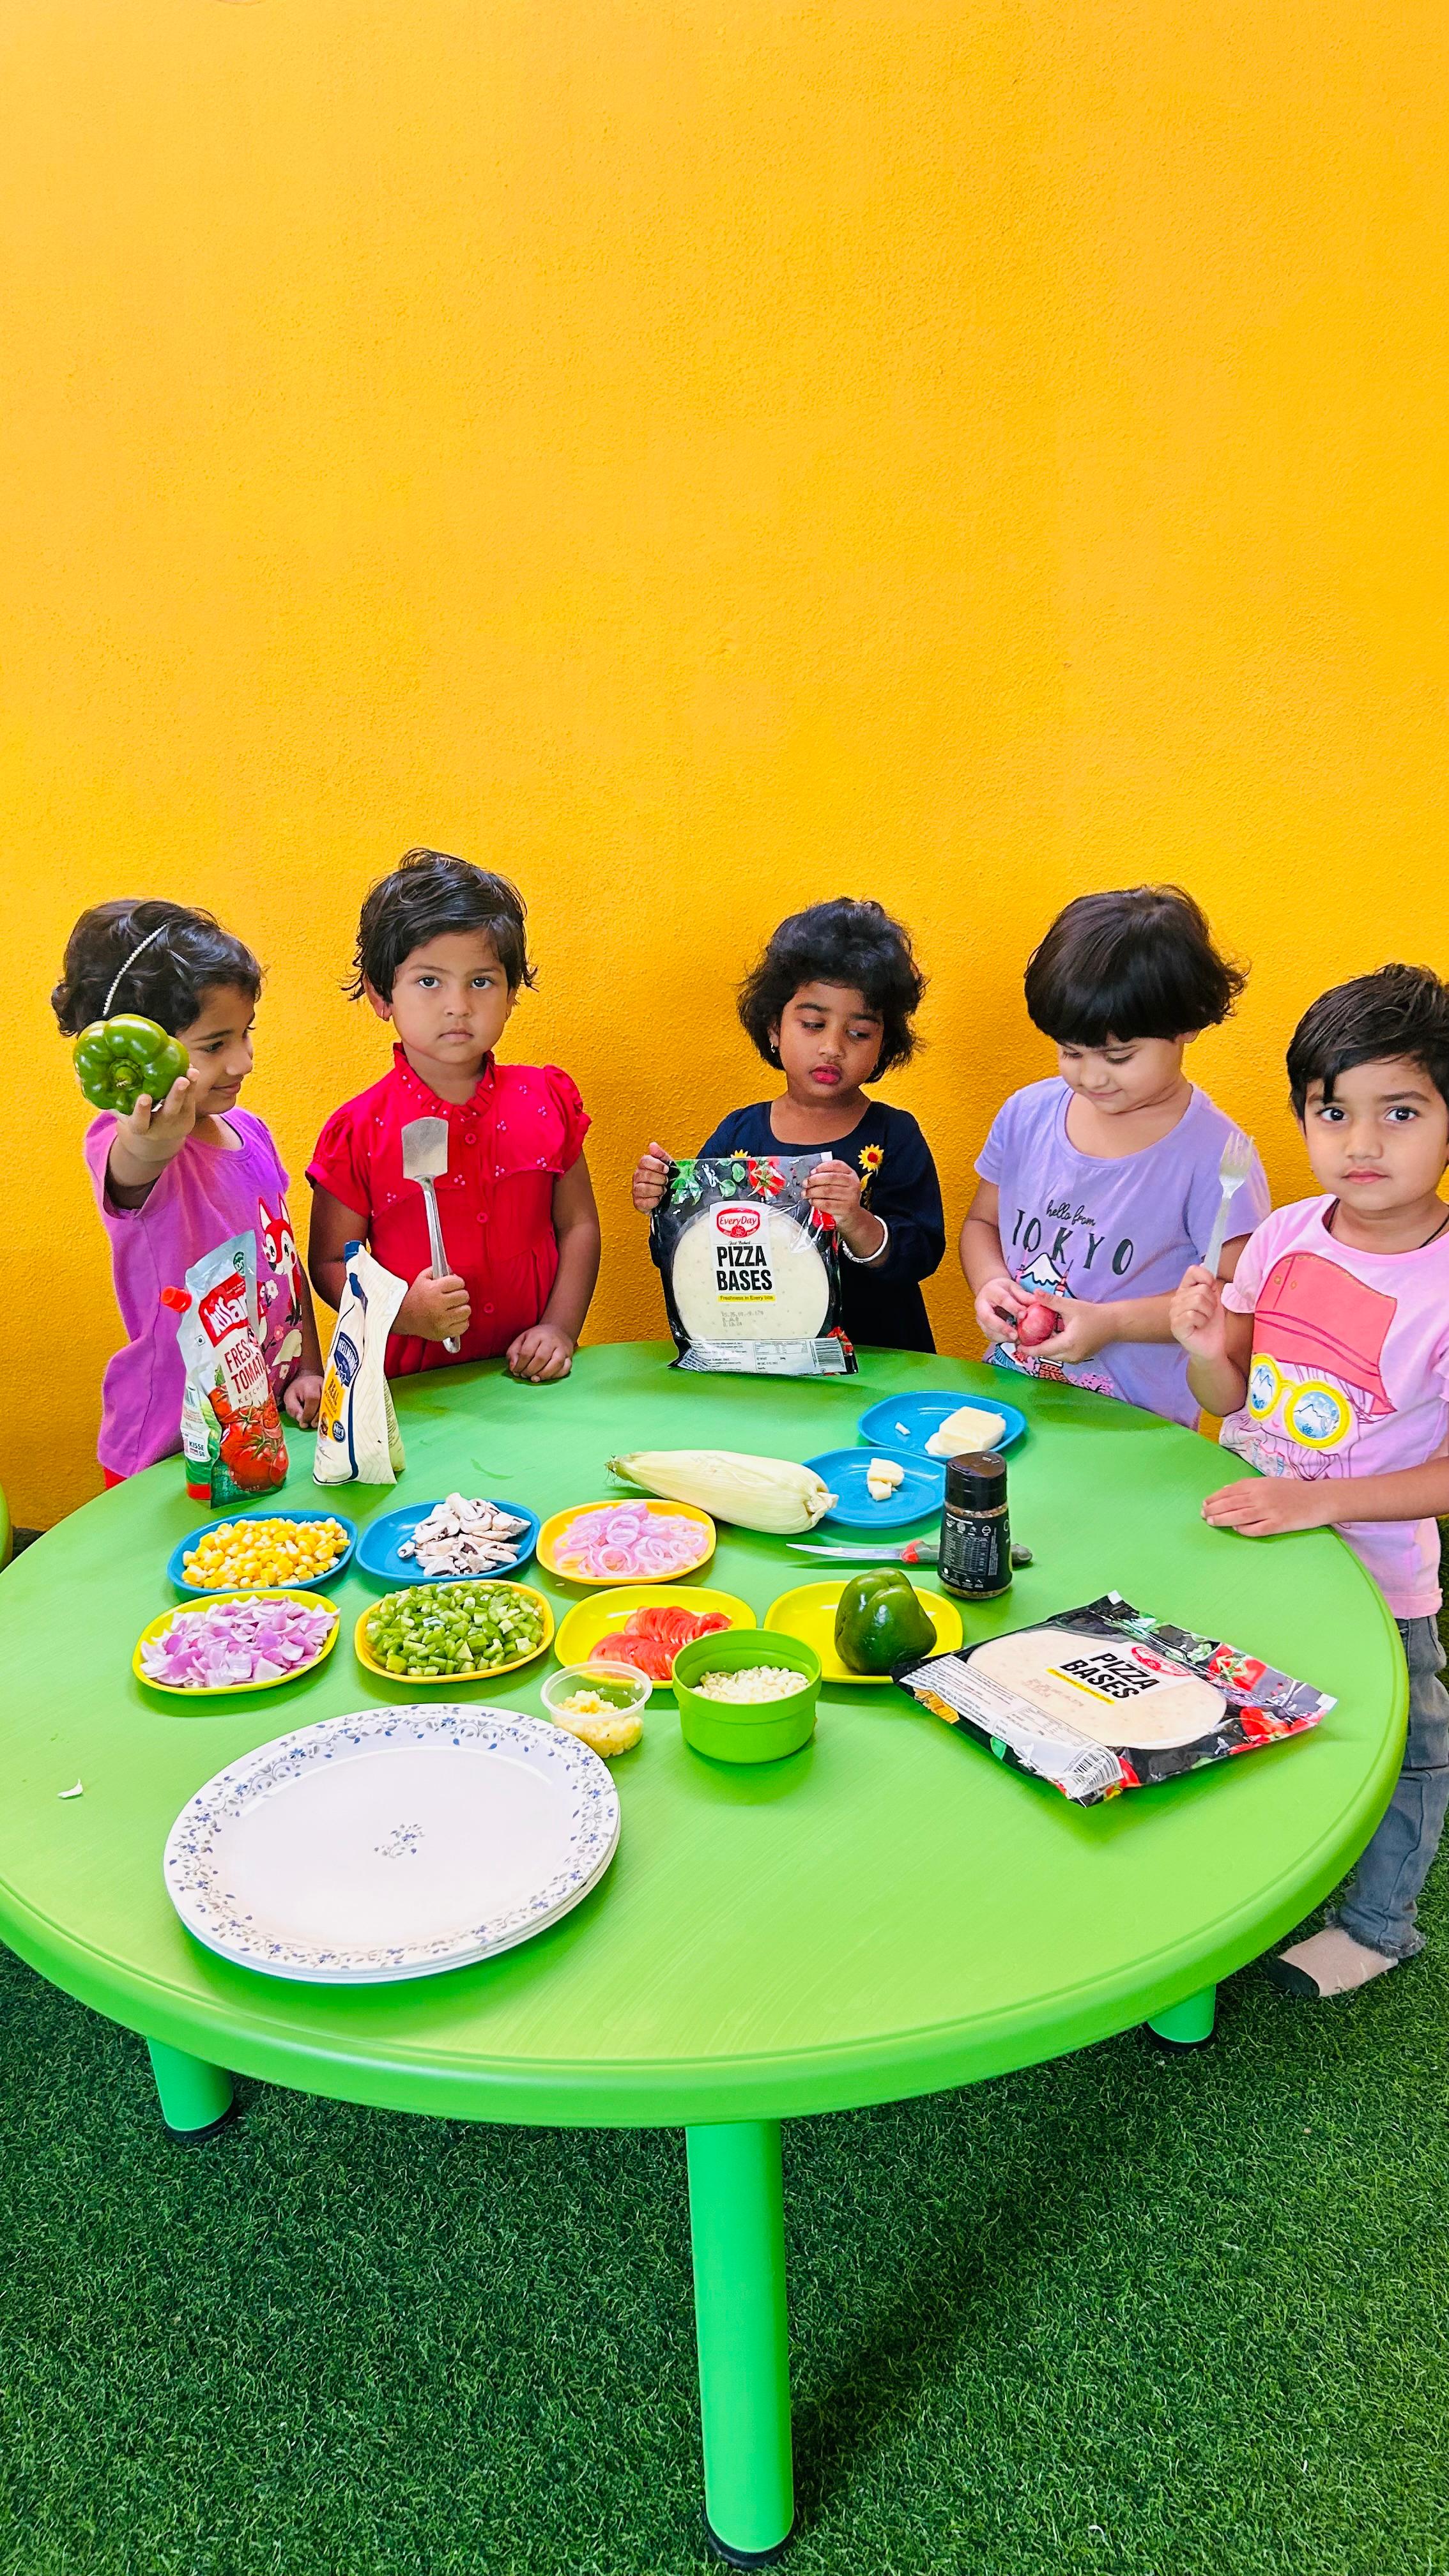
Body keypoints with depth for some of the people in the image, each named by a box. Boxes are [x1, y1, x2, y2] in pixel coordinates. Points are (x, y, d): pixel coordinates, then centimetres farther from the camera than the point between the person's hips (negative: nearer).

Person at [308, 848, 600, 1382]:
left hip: (531, 1377, 2)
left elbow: (578, 1225, 11)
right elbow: (330, 1263, 3)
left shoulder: (548, 1102, 4)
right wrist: (406, 1313, -14)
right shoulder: (358, 1132, -3)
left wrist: (560, 1329, -2)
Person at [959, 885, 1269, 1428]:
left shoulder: (1213, 1153, -10)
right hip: (1007, 1388, 4)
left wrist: (1111, 1322, -16)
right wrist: (990, 1283, -3)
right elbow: (982, 1222, 18)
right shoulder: (1028, 1114, 5)